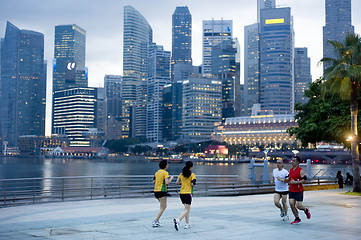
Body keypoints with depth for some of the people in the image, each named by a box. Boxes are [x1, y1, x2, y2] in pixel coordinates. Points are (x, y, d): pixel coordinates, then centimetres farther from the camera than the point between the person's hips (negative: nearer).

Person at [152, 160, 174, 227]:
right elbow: (167, 183, -19)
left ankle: (157, 221, 13)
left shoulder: (157, 172, 12)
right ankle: (155, 221, -6)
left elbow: (154, 182, 18)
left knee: (164, 206, 18)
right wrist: (171, 179, -3)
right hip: (161, 191, -8)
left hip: (156, 191, 8)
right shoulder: (165, 173, -11)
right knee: (162, 207, -2)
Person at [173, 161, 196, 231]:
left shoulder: (181, 174, 8)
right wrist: (193, 184, 6)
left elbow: (177, 182, 2)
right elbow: (192, 184, -16)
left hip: (181, 193, 6)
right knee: (186, 210, -7)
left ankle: (187, 224, 19)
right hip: (188, 194, -6)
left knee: (187, 209, 20)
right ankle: (178, 220, -30)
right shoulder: (192, 175, -7)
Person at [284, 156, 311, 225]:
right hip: (291, 190, 6)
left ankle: (306, 210, 25)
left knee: (298, 205, -9)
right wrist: (287, 180, 3)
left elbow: (305, 180, -17)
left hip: (299, 191, -6)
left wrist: (295, 182, -22)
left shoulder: (300, 171, -12)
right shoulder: (291, 170, 11)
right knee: (291, 204, -3)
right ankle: (297, 219, 9)